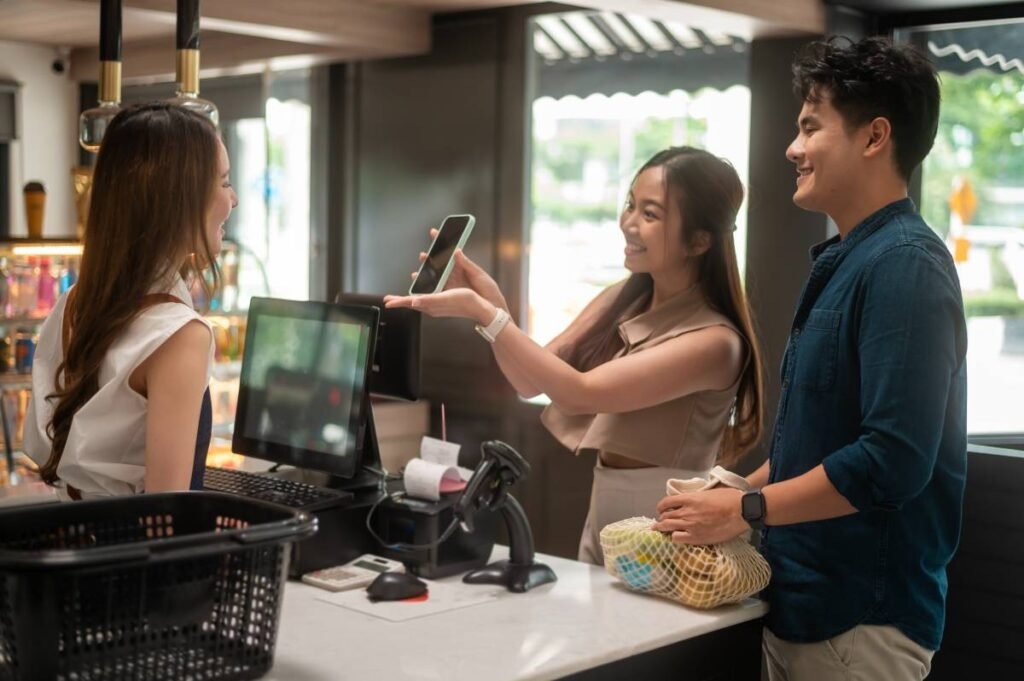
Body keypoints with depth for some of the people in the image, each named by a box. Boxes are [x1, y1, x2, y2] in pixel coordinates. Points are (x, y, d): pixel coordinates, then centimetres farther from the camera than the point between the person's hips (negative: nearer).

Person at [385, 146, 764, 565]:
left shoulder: (714, 340, -21)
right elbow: (530, 382, 2)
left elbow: (580, 393, -26)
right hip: (602, 512, 7)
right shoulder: (620, 302, 2)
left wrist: (482, 312, -26)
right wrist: (494, 305, -15)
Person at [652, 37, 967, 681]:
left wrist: (746, 511, -18)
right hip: (801, 601, 8)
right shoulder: (844, 262, 10)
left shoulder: (905, 265, -19)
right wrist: (735, 492, 8)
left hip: (862, 616, -8)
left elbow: (894, 460, -26)